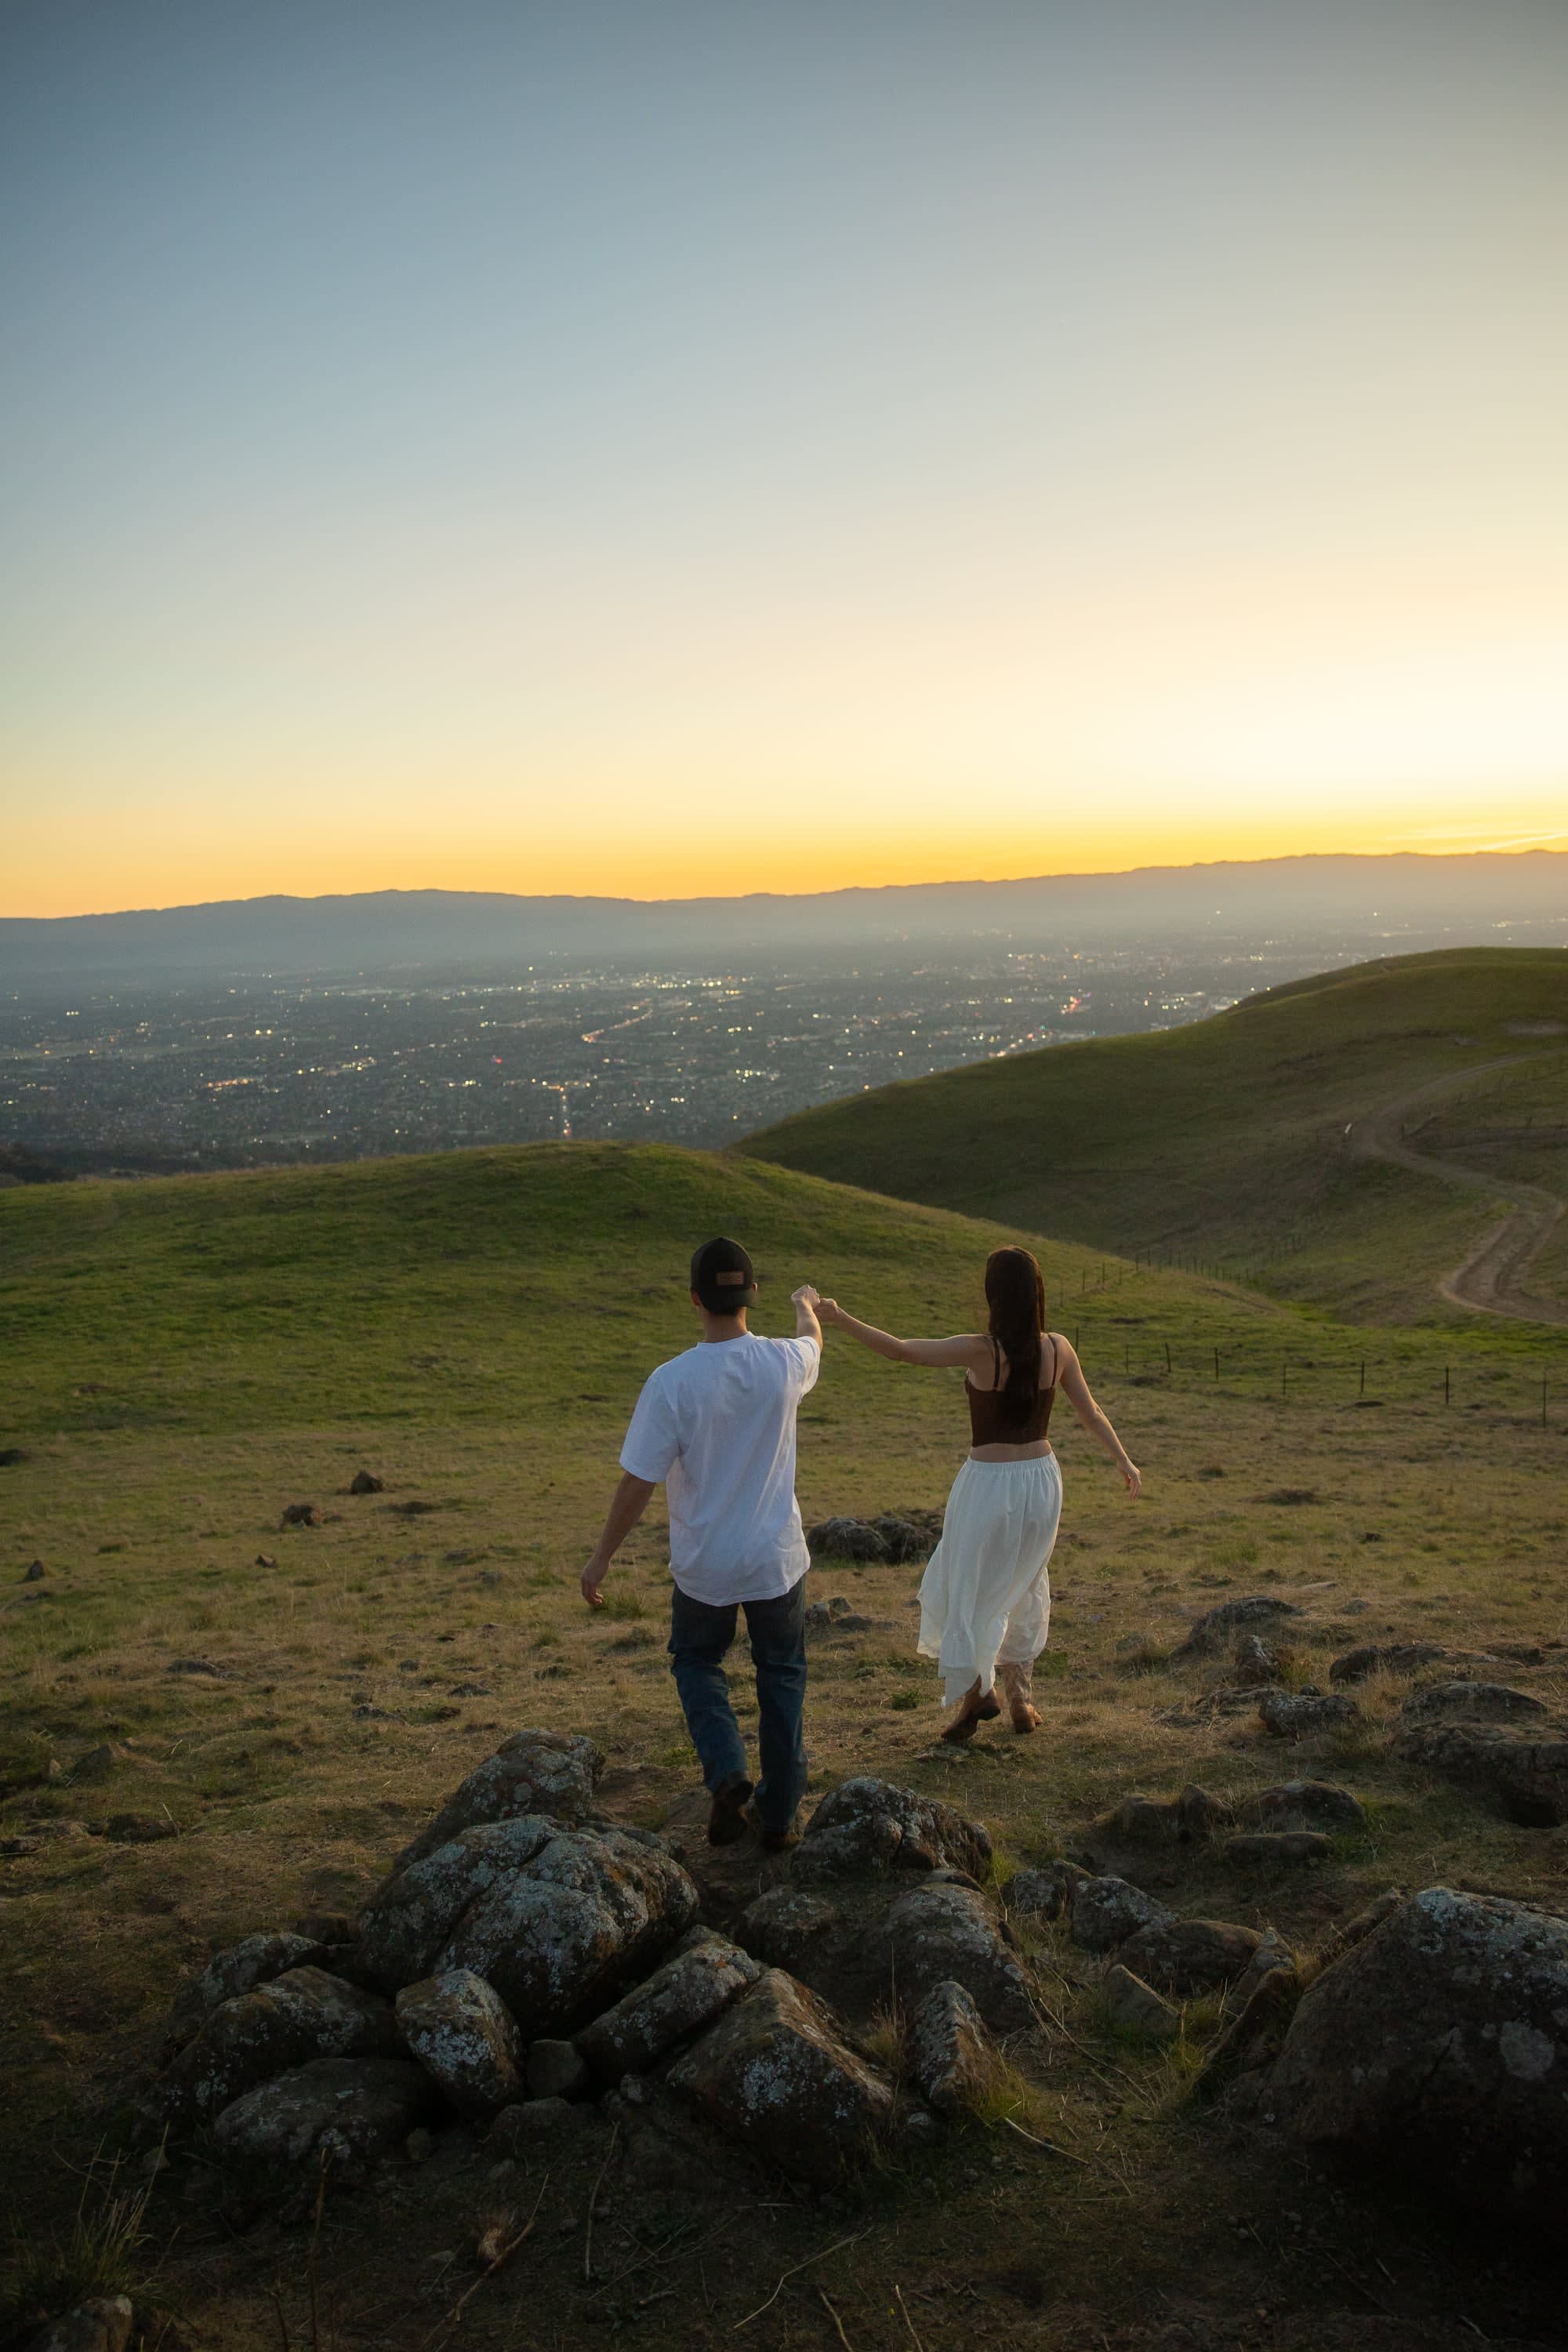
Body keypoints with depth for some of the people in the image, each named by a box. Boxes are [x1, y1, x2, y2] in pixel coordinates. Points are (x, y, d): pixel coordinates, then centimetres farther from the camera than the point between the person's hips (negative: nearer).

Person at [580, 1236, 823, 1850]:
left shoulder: (671, 1381, -21)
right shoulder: (783, 1363, -12)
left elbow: (636, 1484, -16)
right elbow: (813, 1343, 15)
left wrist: (601, 1559, -2)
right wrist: (806, 1307, 39)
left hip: (703, 1566, -2)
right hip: (777, 1558, 2)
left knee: (697, 1663, 23)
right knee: (782, 1677, 18)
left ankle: (727, 1773, 3)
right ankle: (778, 1813, 26)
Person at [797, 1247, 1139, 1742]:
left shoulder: (981, 1351, -19)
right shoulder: (1058, 1349, -7)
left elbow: (900, 1350, -18)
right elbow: (1091, 1414, 4)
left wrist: (838, 1317, -11)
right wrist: (1124, 1462, 20)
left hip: (988, 1483, -5)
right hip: (1041, 1479, 5)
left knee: (965, 1591, 14)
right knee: (1025, 1588, 23)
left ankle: (977, 1689, 10)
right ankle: (1021, 1699, 29)